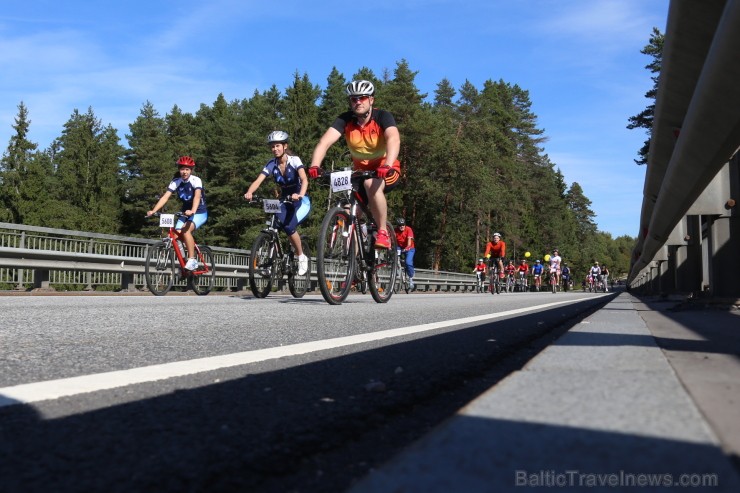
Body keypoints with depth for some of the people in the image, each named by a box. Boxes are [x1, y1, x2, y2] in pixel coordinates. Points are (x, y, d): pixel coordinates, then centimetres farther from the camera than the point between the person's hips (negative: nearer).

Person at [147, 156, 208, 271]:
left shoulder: (196, 180, -19)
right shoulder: (175, 182, -6)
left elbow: (197, 196, -35)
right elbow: (165, 197, -16)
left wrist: (192, 211, -54)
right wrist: (153, 211, -30)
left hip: (199, 212, -5)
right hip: (185, 212, 5)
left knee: (186, 231, -30)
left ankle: (192, 260, -21)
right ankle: (182, 262, 5)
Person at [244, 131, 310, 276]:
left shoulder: (294, 160, -15)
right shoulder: (271, 164, -5)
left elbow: (304, 180, -30)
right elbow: (258, 181, -18)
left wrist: (300, 195, -50)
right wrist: (249, 193, -39)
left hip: (301, 201, -4)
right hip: (284, 202, 4)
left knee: (289, 227, -28)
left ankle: (302, 257, -5)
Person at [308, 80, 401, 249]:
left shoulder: (382, 116, -20)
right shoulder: (345, 119, -12)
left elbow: (394, 139, -39)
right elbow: (325, 142, -27)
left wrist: (387, 166, -58)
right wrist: (314, 166, -46)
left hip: (386, 172, -4)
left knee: (371, 184, -36)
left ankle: (383, 233, -21)